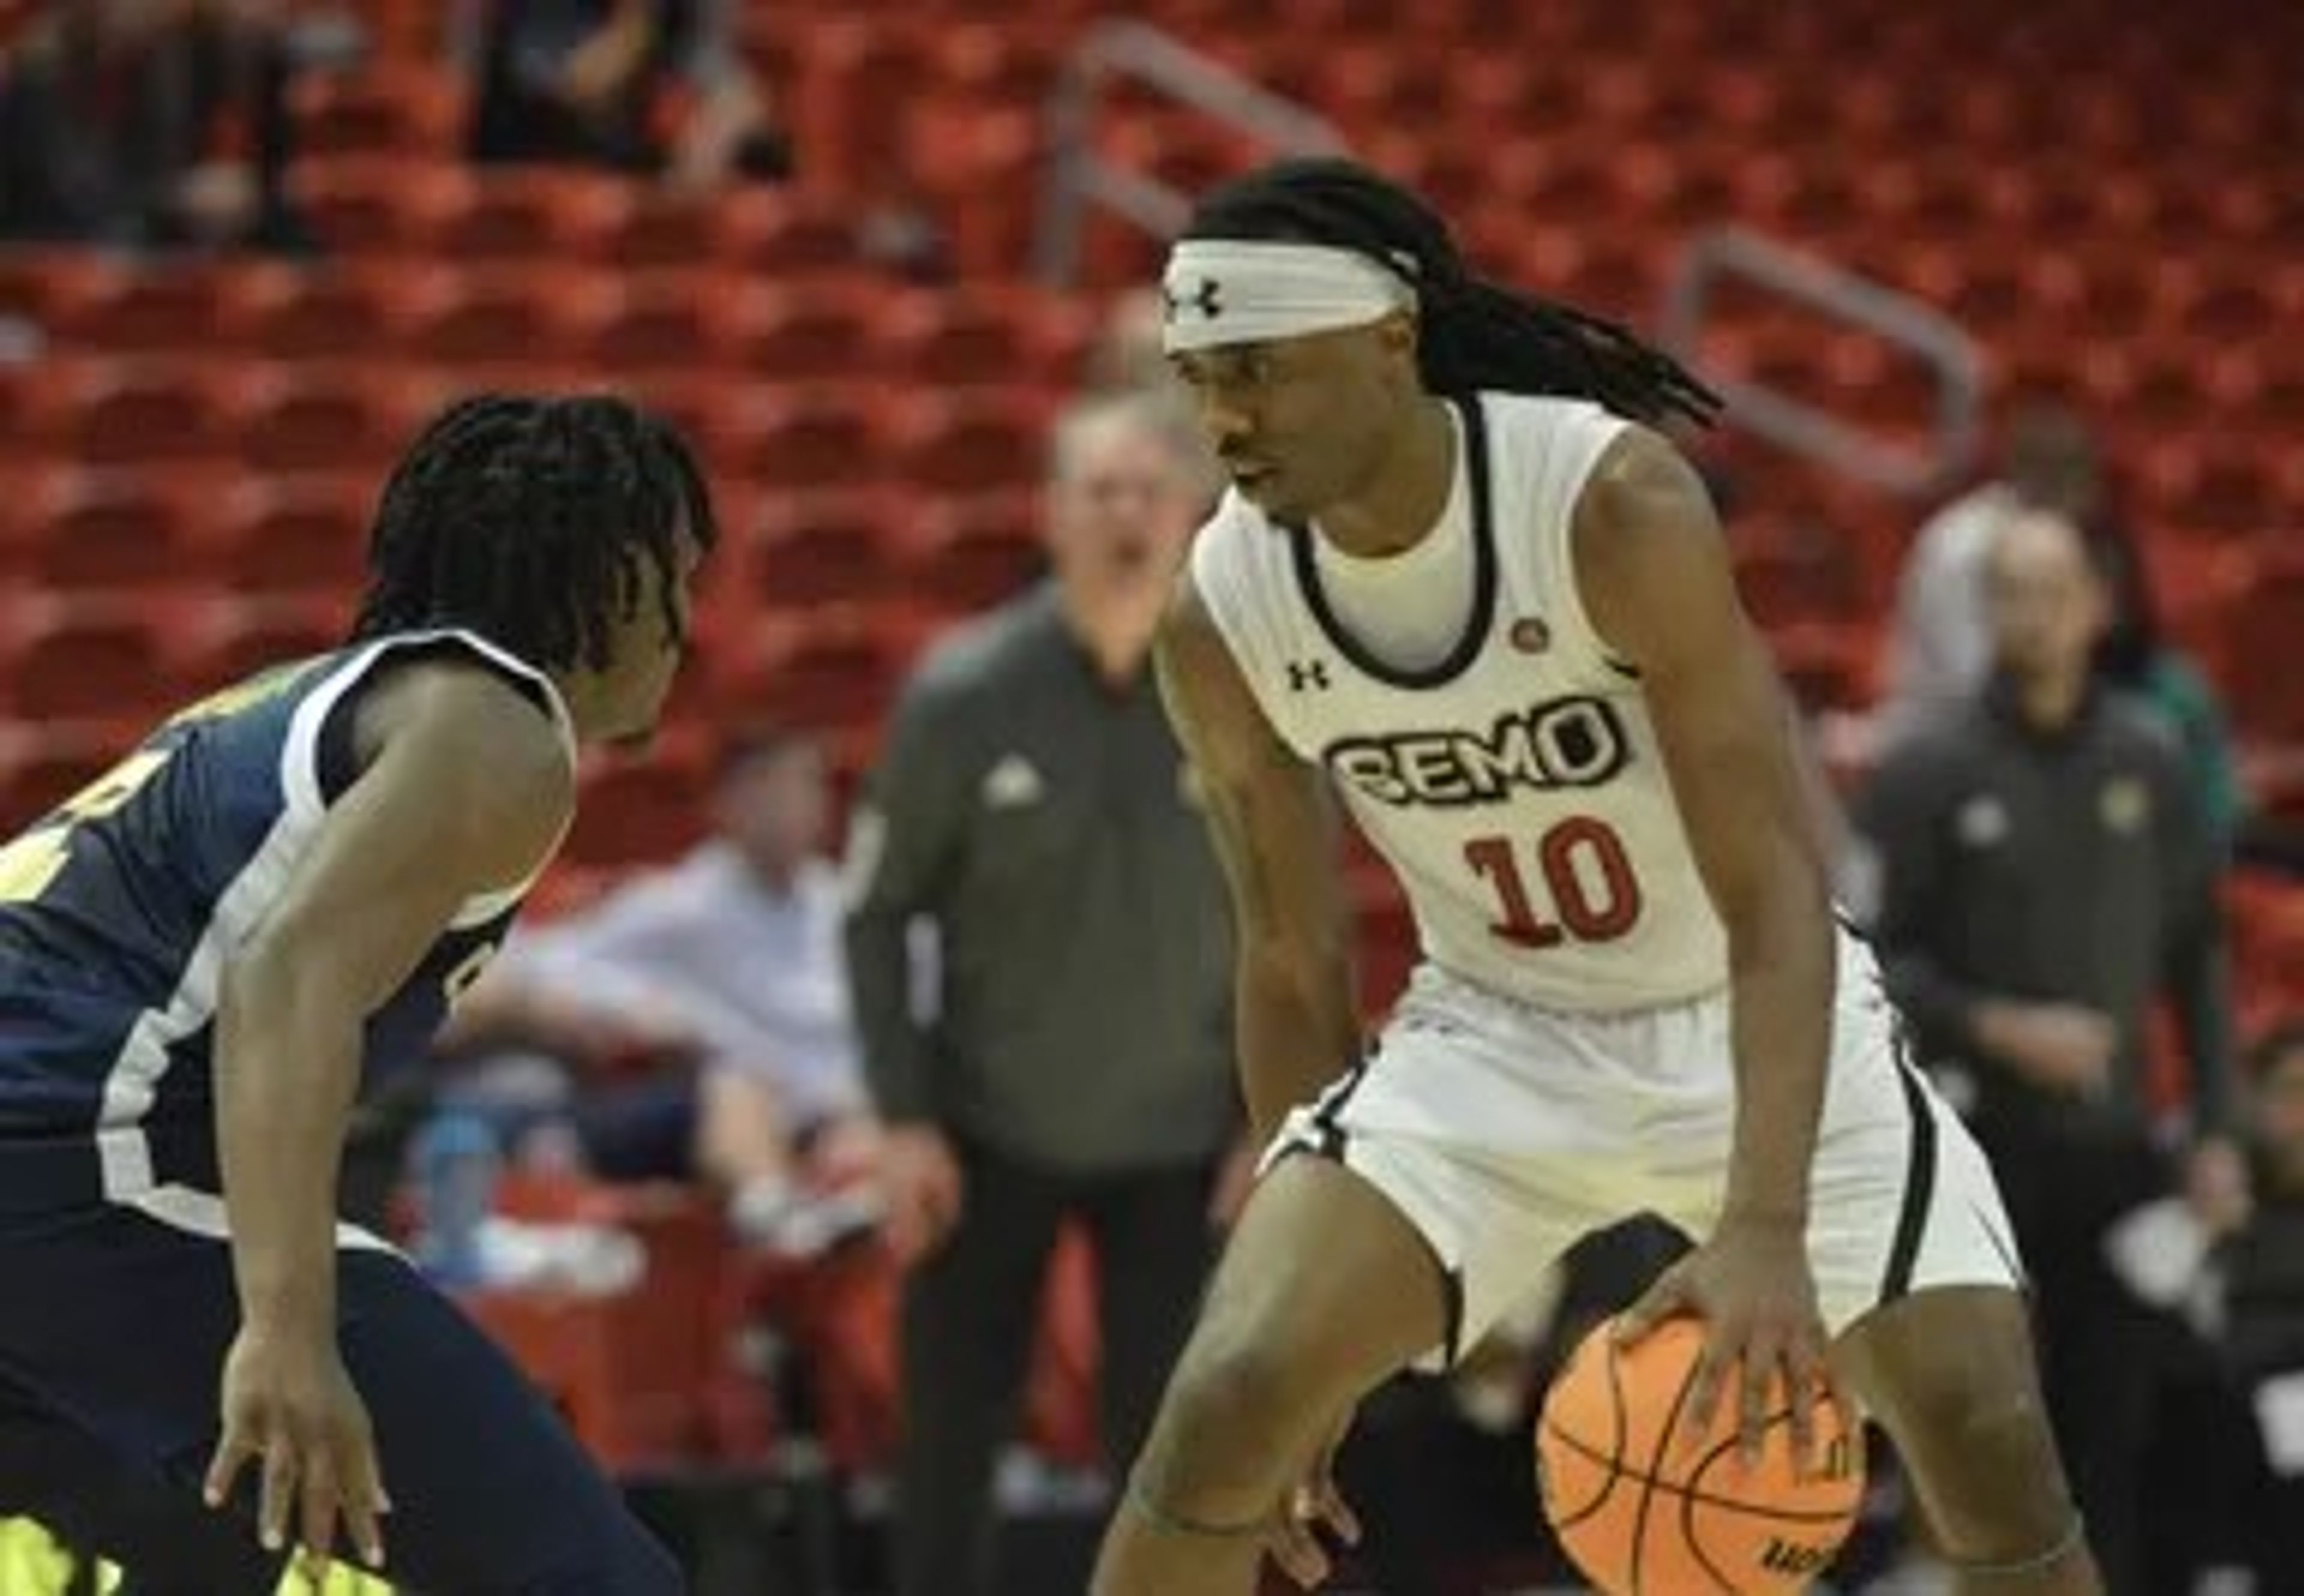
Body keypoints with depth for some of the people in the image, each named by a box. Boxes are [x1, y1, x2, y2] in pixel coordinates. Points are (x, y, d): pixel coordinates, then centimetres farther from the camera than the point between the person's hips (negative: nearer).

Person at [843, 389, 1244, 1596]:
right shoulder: (965, 692, -13)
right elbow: (878, 911, -5)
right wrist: (903, 1122, -9)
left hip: (1178, 1144, 0)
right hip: (988, 1132, 0)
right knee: (947, 1450, 4)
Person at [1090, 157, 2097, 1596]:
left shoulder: (1614, 504, -27)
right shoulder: (1221, 617, -13)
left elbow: (1775, 896, -30)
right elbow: (1294, 965, 1)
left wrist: (1765, 1230, -43)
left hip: (1755, 1020, -3)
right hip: (1492, 1036, 3)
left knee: (1993, 1448, -15)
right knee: (1229, 1408, -17)